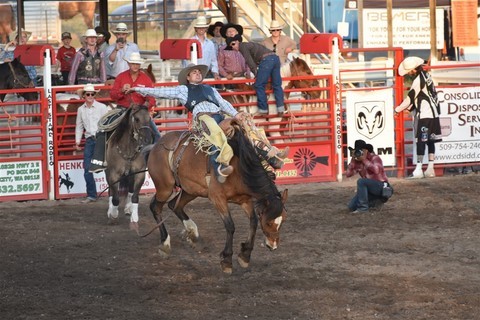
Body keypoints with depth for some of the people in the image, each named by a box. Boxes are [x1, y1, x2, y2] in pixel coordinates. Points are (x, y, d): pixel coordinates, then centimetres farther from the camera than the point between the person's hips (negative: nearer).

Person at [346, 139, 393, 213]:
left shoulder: (374, 158, -15)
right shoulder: (357, 162, 2)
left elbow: (376, 170, -36)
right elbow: (348, 174, -6)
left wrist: (364, 160, -30)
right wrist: (353, 160, -14)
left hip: (382, 187, -7)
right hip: (371, 190, 7)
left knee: (361, 181, -32)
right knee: (351, 207, -2)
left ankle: (363, 207, -23)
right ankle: (374, 202, 15)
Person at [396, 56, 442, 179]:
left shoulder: (418, 80, -17)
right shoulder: (426, 75, 10)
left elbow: (410, 98, -12)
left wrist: (398, 109, -2)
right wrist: (409, 107, 14)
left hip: (424, 114, -9)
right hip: (433, 112, 9)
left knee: (421, 141, -8)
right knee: (430, 141, 9)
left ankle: (418, 169, -9)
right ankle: (430, 169, 10)